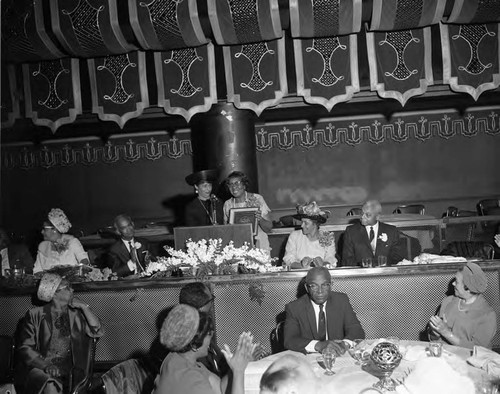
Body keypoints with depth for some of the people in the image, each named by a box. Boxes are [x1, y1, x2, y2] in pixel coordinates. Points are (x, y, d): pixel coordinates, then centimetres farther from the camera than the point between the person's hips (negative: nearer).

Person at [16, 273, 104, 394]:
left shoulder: (76, 314, 16)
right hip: (39, 369, -2)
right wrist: (45, 365, -16)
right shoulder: (35, 315, 9)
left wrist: (84, 307, 1)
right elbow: (24, 348, 0)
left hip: (68, 372, 2)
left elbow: (98, 332, 5)